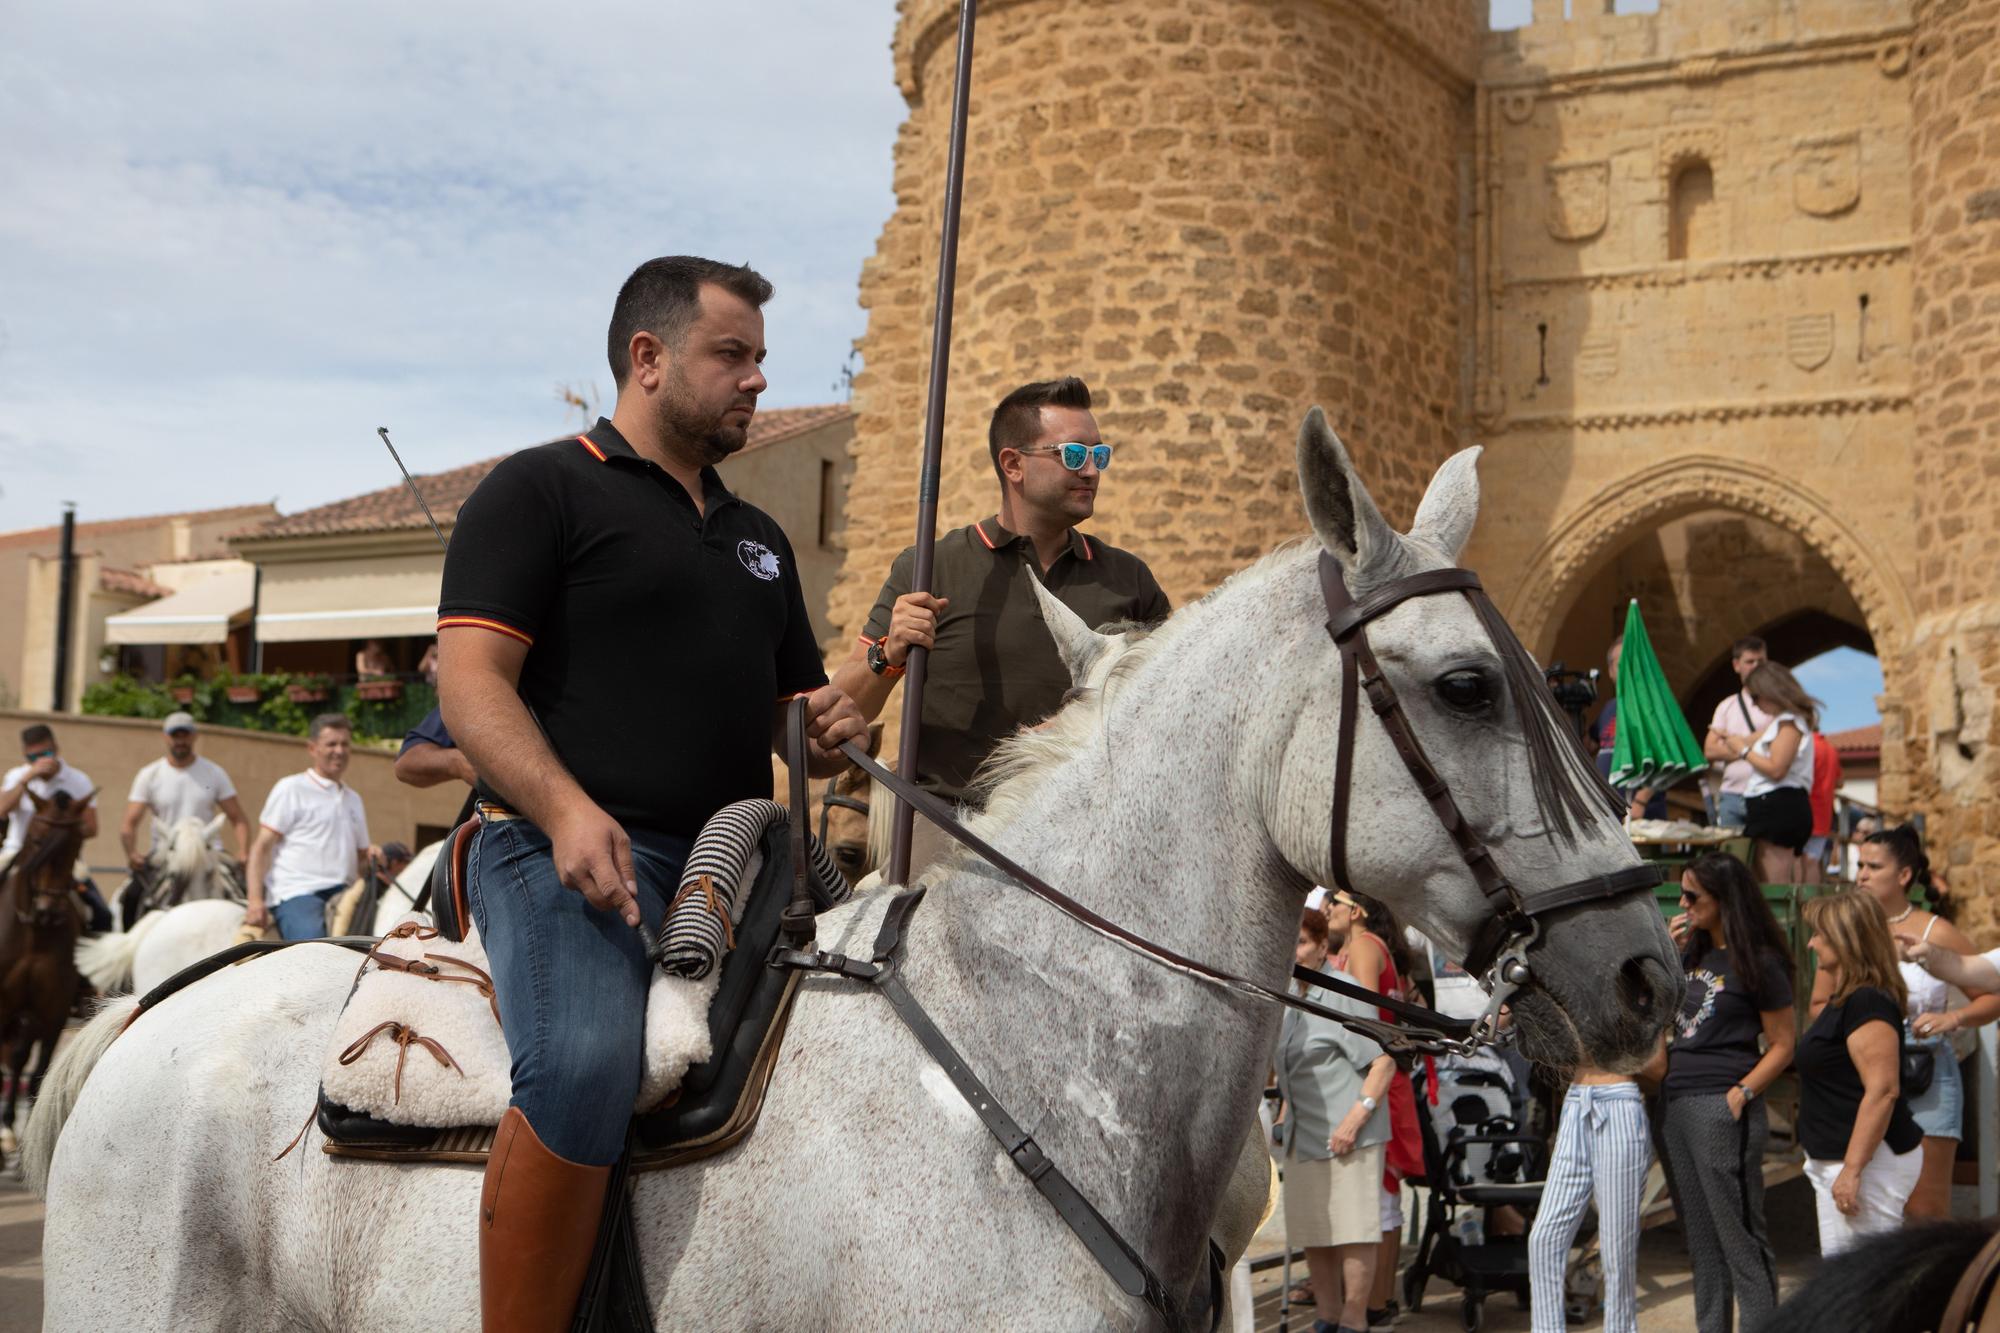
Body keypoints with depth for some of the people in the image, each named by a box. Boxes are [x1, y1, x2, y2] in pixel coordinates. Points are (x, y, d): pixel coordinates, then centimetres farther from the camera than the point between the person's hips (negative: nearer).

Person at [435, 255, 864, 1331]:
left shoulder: (759, 538, 26)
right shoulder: (540, 489, 4)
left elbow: (788, 709, 33)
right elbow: (471, 686, -7)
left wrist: (830, 727, 7)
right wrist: (567, 811, -25)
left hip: (733, 861, 7)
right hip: (568, 850, -7)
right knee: (582, 1066, -33)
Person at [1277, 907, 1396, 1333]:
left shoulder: (1343, 992, -12)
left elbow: (1384, 1061, -15)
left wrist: (1356, 1116, -21)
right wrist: (1283, 1119, 18)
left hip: (1346, 1133, -8)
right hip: (1303, 1135, 8)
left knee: (1352, 1231, -4)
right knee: (1311, 1233, 12)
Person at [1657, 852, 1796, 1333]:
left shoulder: (1759, 963, -8)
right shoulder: (1694, 954, 15)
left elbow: (1783, 1045, -8)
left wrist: (1742, 1094, -19)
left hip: (1720, 1108, -8)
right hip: (1674, 1104, 8)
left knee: (1740, 1238, -4)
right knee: (1701, 1237, 14)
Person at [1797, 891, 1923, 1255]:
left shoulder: (1867, 1003, -19)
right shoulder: (1845, 999, 13)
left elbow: (1882, 1091, -25)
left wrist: (1852, 1170, -25)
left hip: (1868, 1161, -11)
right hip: (1836, 1159, 11)